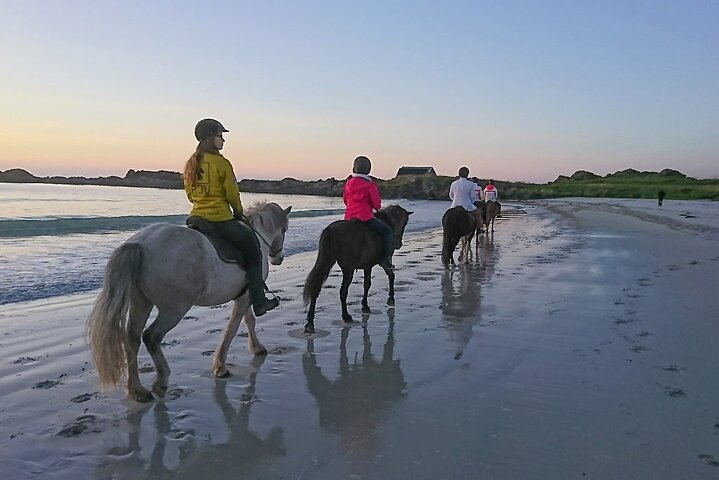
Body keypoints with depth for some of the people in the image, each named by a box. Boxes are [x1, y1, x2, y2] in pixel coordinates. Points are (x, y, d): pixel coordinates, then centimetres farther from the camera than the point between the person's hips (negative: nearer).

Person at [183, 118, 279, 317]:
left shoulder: (191, 164, 8)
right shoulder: (222, 163, -13)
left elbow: (189, 193, 14)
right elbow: (232, 193, -10)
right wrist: (238, 211, 7)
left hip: (197, 216, 7)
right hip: (221, 219, -7)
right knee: (253, 251, 6)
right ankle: (258, 303, 8)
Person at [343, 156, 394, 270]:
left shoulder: (348, 183, 9)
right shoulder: (370, 185, -8)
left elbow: (345, 200, 18)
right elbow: (377, 204, -6)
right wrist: (377, 208, 17)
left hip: (348, 217, 7)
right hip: (365, 217, -7)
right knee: (388, 231, 2)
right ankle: (385, 258, -6)